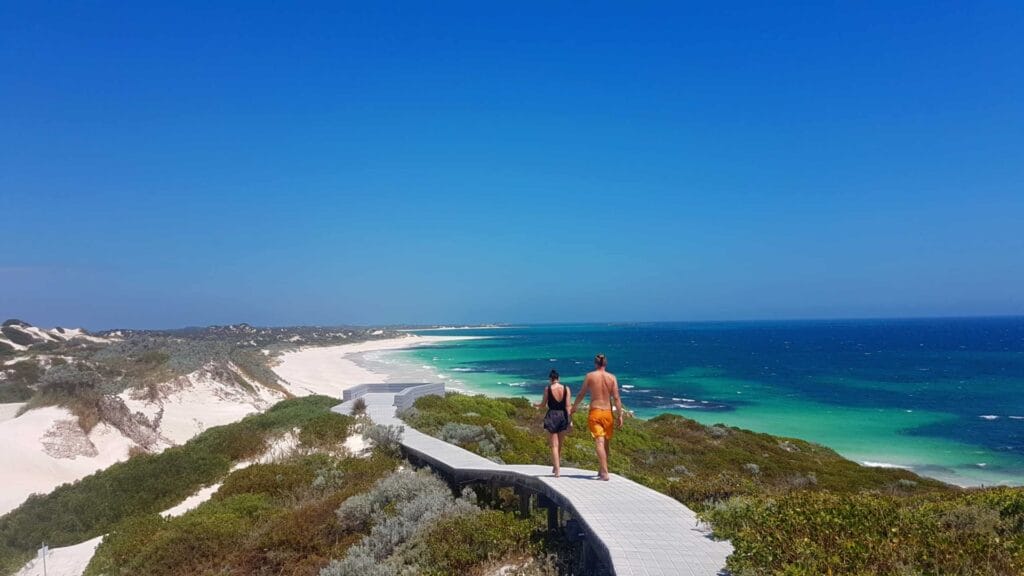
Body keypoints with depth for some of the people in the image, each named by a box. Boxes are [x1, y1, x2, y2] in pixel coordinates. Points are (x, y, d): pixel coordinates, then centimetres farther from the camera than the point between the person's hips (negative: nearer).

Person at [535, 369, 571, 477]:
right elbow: (567, 406, -5)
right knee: (560, 444, 18)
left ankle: (557, 470, -6)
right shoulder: (566, 388, 0)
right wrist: (570, 420, -4)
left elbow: (543, 405, 2)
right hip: (563, 417, 3)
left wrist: (536, 405, 23)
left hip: (551, 416, -3)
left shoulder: (547, 388, -4)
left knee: (554, 445, 1)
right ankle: (556, 466, 28)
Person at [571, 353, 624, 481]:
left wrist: (573, 408, 20)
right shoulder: (612, 377, 0)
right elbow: (616, 397, -4)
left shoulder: (590, 376, -2)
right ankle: (602, 470, 29)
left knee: (599, 443, -7)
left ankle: (604, 473, -15)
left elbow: (581, 394, 6)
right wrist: (620, 415, 1)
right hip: (607, 413, 2)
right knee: (606, 443, 17)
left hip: (594, 413, -2)